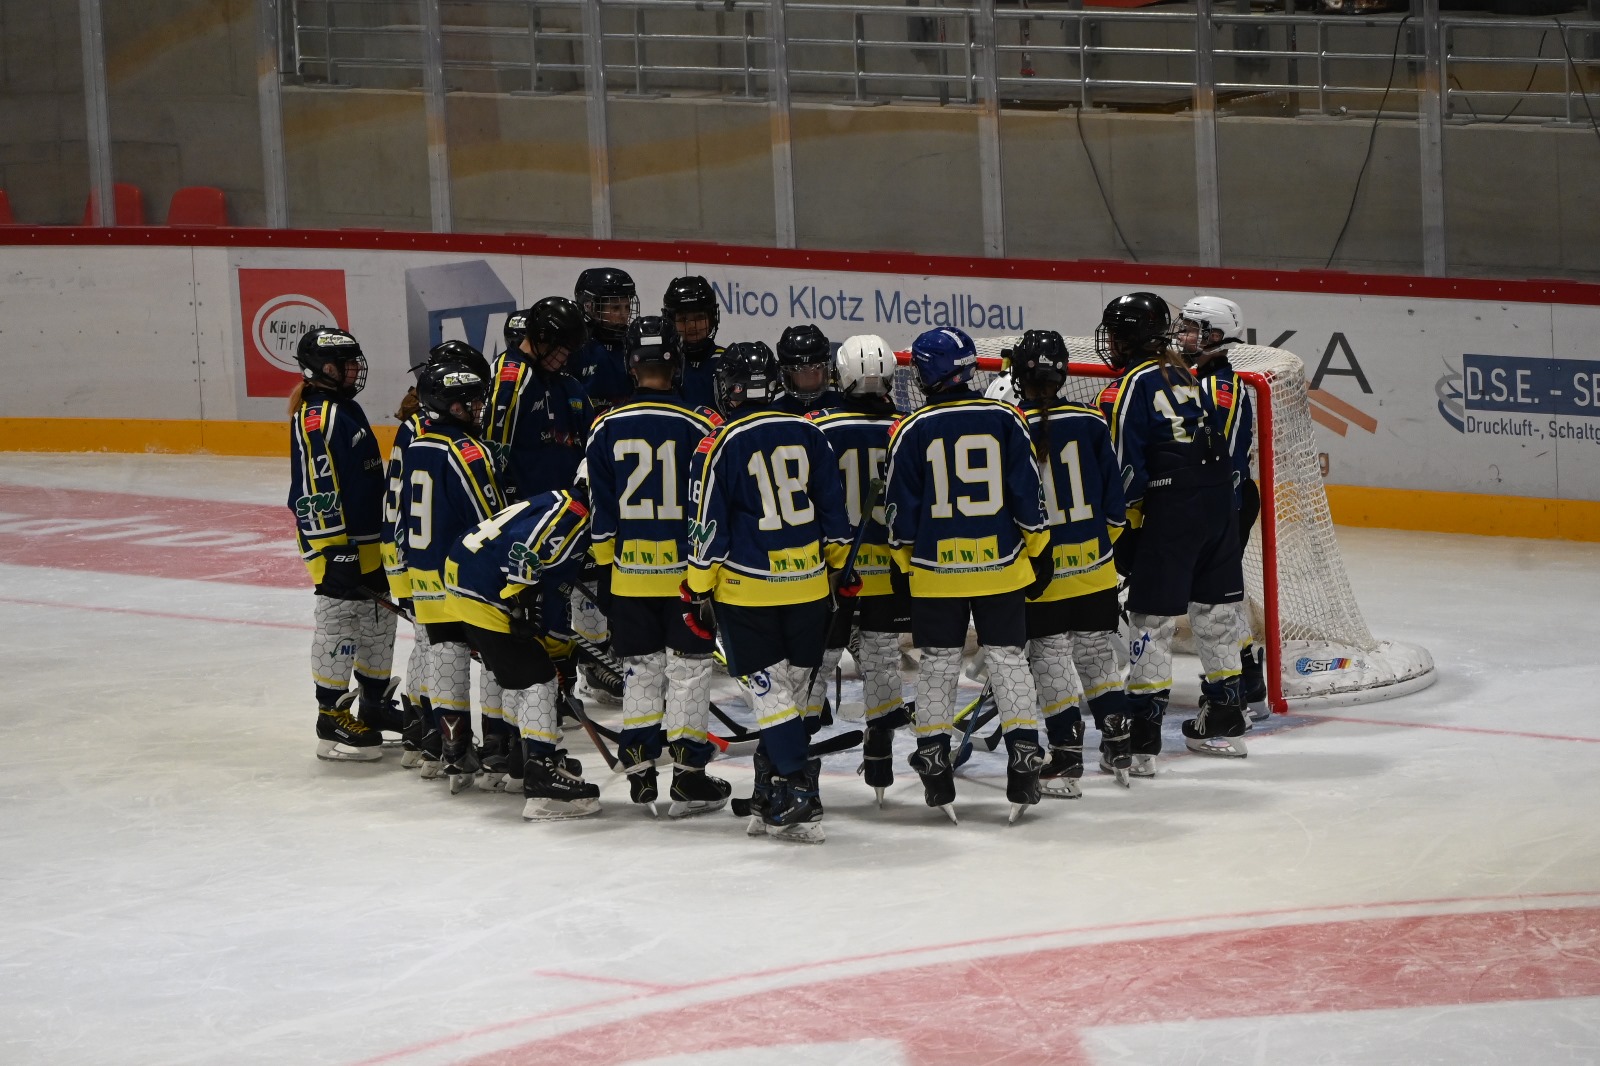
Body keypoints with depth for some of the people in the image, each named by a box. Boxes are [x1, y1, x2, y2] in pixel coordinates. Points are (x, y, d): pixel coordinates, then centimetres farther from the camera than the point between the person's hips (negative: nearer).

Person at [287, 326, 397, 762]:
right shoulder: (315, 416, -17)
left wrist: (387, 536, 27)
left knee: (378, 625, 17)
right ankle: (332, 721, -3)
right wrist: (334, 550, -24)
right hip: (337, 546, -10)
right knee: (338, 628, -7)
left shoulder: (348, 409, 15)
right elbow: (315, 489, -22)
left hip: (370, 542, 10)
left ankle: (374, 704, 29)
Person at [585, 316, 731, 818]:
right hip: (688, 568, -2)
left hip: (630, 569, 2)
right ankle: (688, 776, 3)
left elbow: (599, 509, 3)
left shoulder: (606, 428, -2)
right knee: (689, 668, 3)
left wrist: (605, 568, 12)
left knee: (642, 668, 13)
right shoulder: (697, 427, -9)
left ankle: (640, 770, 14)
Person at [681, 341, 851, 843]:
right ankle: (771, 798, 18)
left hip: (746, 590, -4)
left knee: (770, 691, -1)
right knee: (787, 687, 13)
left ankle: (800, 801, -9)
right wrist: (842, 564, 20)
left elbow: (709, 529, -8)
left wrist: (698, 591, 1)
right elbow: (833, 507, 8)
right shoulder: (807, 434, 3)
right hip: (808, 586, 4)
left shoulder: (721, 447, -10)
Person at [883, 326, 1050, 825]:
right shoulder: (1005, 419, -4)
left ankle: (934, 761, 9)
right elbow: (1026, 491, -1)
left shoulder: (912, 431, -7)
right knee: (1007, 658, 7)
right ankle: (1024, 754, 1)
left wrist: (904, 561, 10)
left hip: (935, 568, -1)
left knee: (937, 664, 9)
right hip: (1001, 565, 1)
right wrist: (1038, 549, 9)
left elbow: (901, 509, -2)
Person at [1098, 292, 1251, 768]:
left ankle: (1141, 737, -8)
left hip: (1172, 513, -8)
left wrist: (1128, 511, 0)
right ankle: (1225, 720, 28)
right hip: (1219, 504, 8)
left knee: (1152, 618, -5)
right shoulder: (1185, 375, 13)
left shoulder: (1133, 386, -10)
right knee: (1216, 609, 17)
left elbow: (1126, 466, -14)